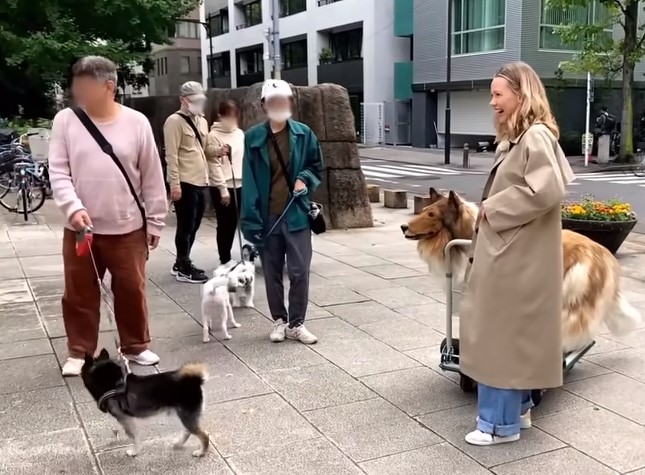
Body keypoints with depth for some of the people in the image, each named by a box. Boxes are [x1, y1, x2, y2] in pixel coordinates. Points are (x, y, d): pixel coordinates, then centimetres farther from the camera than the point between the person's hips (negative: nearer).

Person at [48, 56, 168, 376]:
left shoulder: (136, 122, -4)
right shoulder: (65, 120, -1)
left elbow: (152, 177, 1)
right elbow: (58, 172, -3)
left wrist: (155, 222, 2)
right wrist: (73, 208, -19)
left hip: (128, 228, -1)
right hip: (81, 227, 1)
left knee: (131, 290, 11)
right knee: (79, 294, 10)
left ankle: (135, 346, 29)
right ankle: (79, 352, 27)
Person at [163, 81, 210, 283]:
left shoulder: (201, 121, 16)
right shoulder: (175, 121, -9)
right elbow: (171, 155, -15)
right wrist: (175, 183, -19)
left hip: (201, 181, 8)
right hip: (185, 183, -8)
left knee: (193, 226, 14)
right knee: (186, 226, -1)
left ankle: (181, 264, 26)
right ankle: (184, 268, 10)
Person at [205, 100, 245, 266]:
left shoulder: (240, 133, 11)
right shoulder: (214, 136, -8)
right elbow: (214, 165, -12)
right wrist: (223, 189, -15)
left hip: (240, 185, 6)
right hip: (222, 187, -6)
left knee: (232, 223, 11)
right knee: (226, 224, 1)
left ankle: (227, 257, 22)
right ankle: (225, 260, 12)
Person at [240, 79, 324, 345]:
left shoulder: (303, 134, -1)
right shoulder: (253, 137, -4)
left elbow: (317, 167, 13)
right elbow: (249, 181, -3)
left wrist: (304, 179, -9)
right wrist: (252, 219, -8)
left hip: (296, 214, 0)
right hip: (267, 217, 0)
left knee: (299, 271, 0)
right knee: (272, 273, 10)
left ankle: (296, 323, 15)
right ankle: (279, 321, 27)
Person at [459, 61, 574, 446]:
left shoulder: (536, 136, -15)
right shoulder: (517, 137, 15)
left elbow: (546, 190, -28)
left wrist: (493, 210, -17)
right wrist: (492, 212, 6)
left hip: (518, 257, -10)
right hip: (506, 252, 10)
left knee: (503, 333, -3)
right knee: (509, 333, 16)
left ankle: (501, 422, 8)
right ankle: (517, 408, 28)